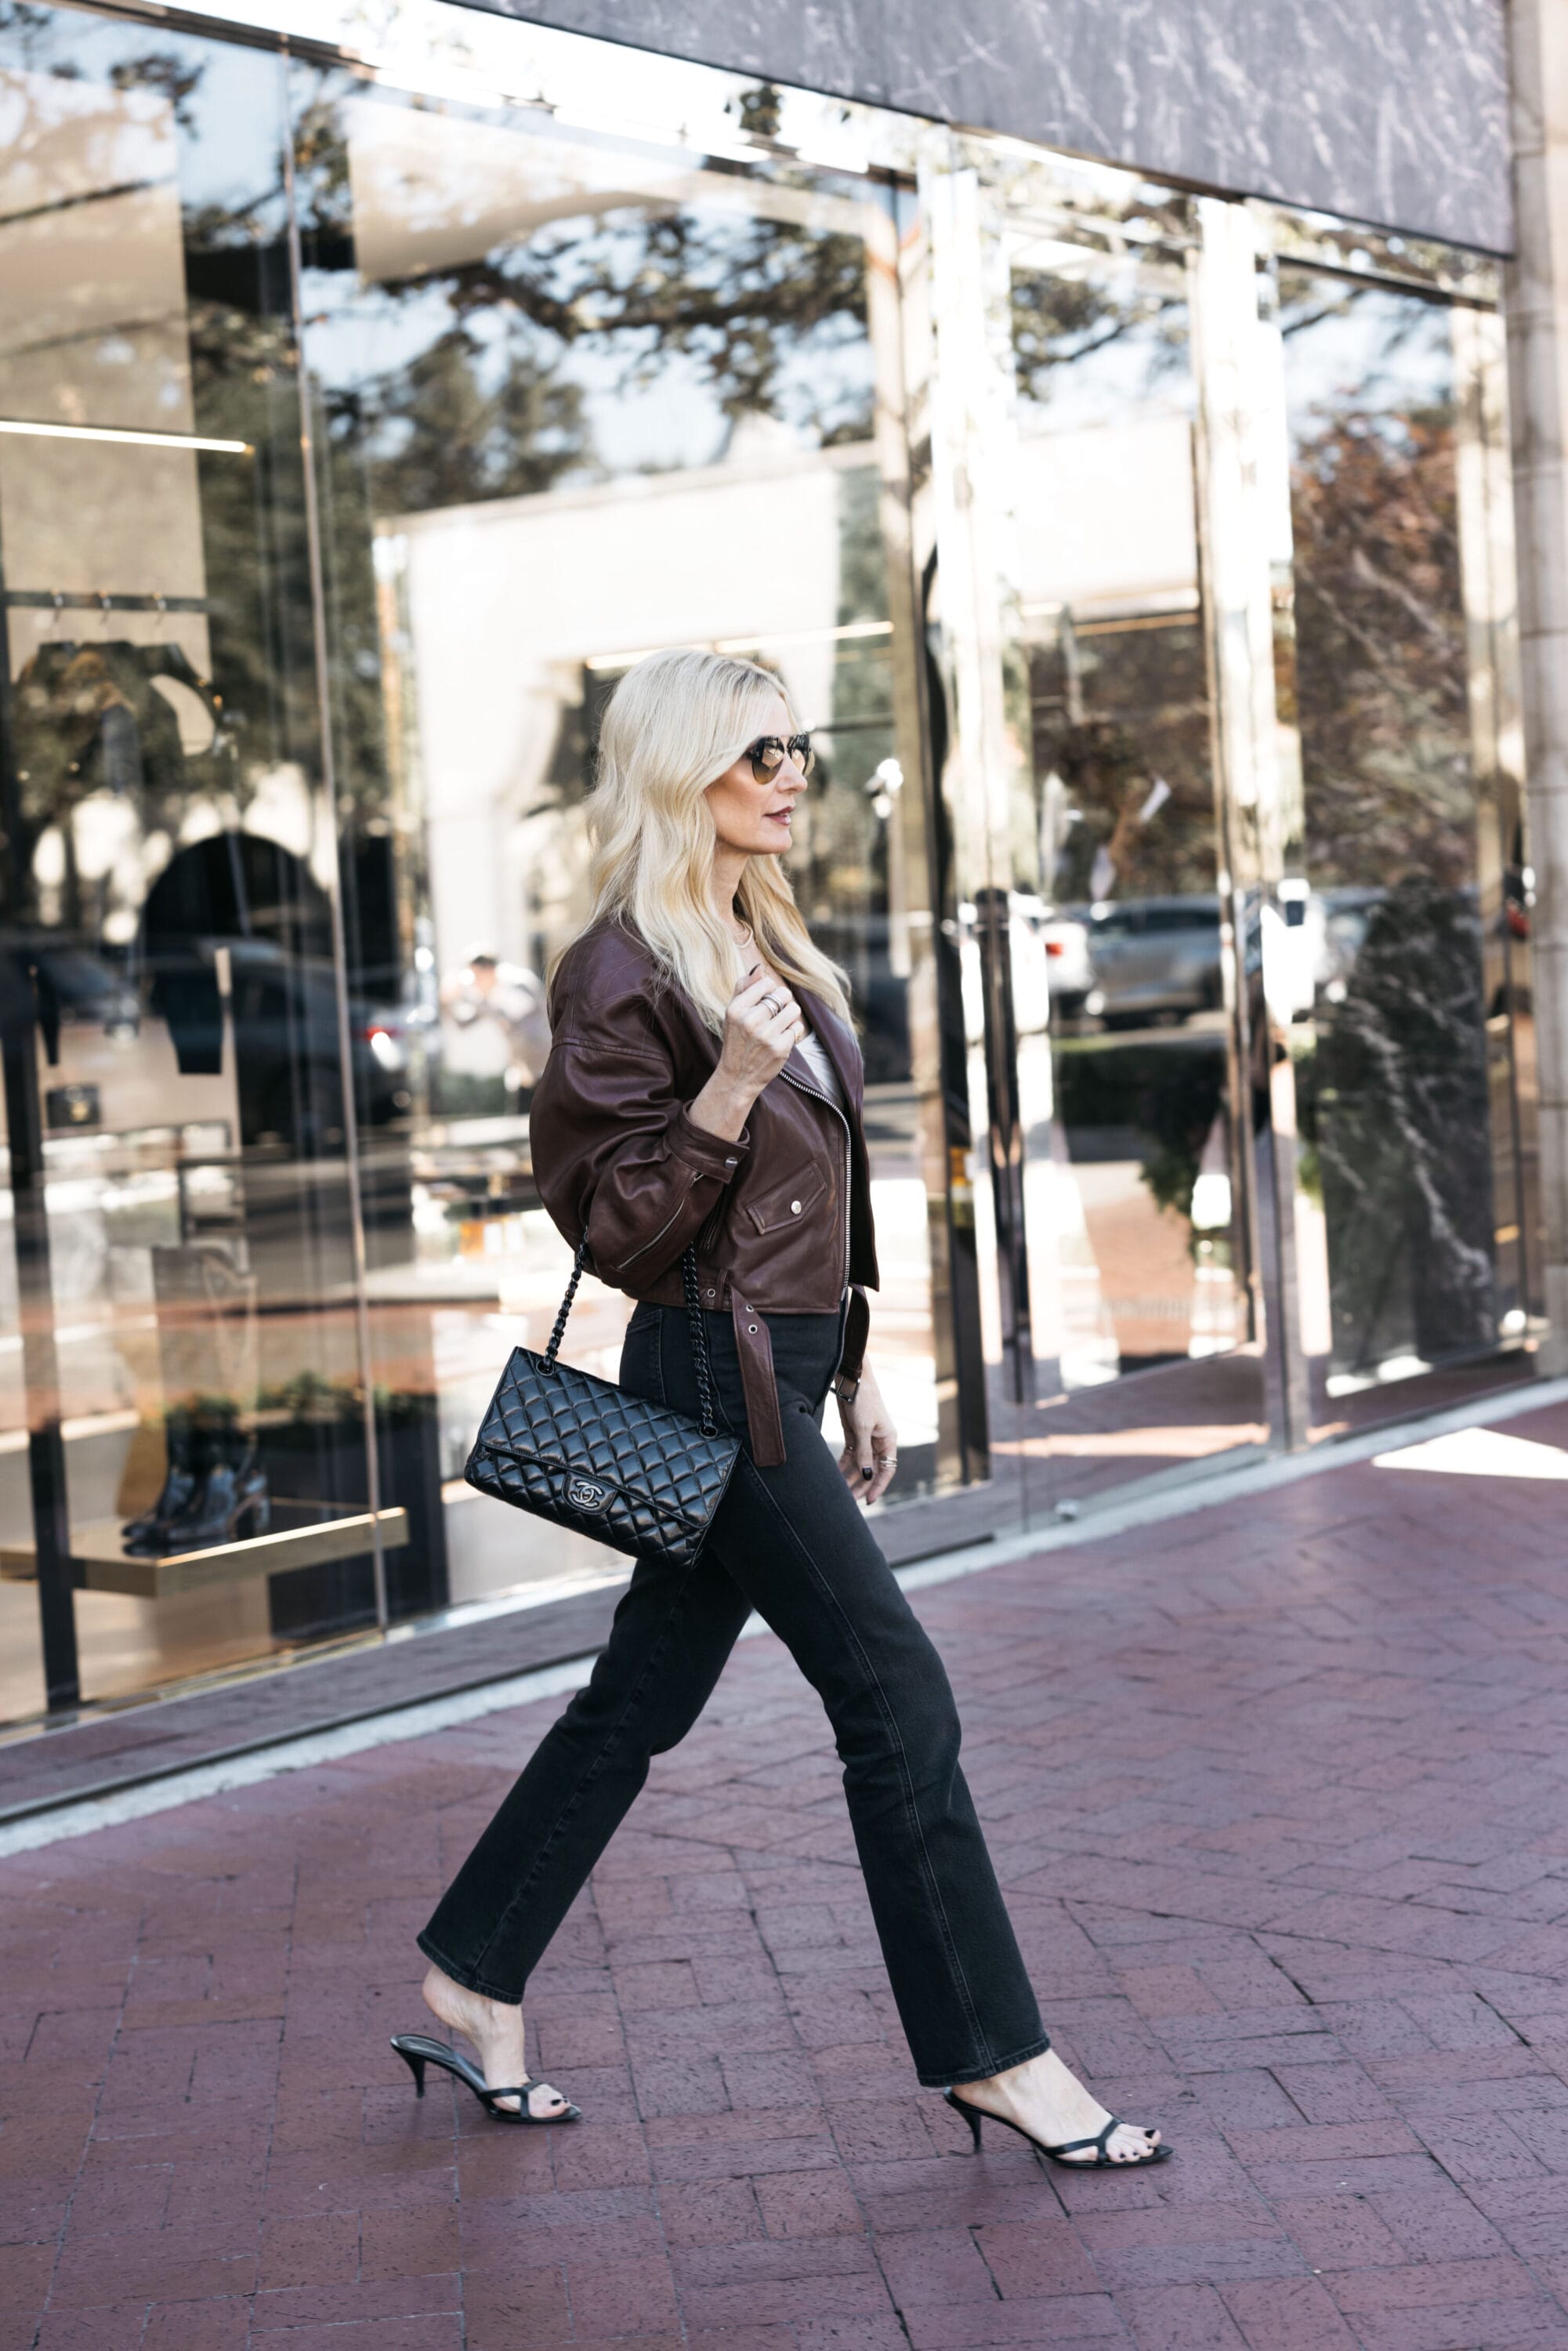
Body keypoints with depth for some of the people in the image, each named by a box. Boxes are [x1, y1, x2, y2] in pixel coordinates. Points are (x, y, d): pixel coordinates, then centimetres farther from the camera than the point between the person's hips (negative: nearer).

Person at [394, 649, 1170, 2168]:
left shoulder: (763, 942, 13)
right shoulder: (626, 972, -15)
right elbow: (614, 1226, -17)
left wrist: (852, 1374, 20)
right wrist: (732, 1082, -28)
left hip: (780, 1368, 9)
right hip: (714, 1372, -9)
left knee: (642, 1700, 15)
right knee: (897, 1696, -5)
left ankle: (473, 1983, 28)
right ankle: (990, 2053, 5)